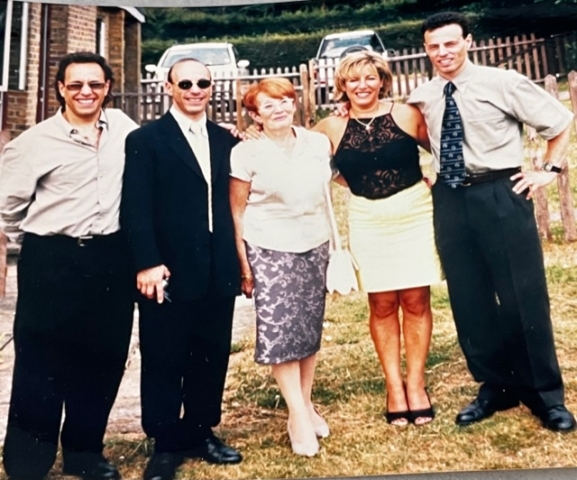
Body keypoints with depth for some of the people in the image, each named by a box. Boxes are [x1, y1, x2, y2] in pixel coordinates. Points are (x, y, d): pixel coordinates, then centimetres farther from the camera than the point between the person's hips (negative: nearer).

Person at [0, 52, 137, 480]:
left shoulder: (123, 127, 4)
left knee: (103, 359, 10)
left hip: (111, 259, 4)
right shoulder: (36, 141, -5)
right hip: (52, 262, -3)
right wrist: (35, 242, 8)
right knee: (42, 363, 4)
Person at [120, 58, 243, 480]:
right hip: (169, 272, -4)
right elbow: (136, 208, -7)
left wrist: (240, 259, 7)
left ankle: (200, 433, 31)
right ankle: (166, 444, 23)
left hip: (219, 272, 4)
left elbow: (233, 202, 12)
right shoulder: (146, 139, 0)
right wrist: (148, 263, -16)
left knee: (212, 358, 13)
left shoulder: (227, 141, 13)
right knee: (163, 361, 7)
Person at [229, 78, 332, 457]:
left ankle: (307, 402, 26)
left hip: (315, 245, 4)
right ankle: (298, 415, 9)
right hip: (269, 249, -3)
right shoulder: (246, 153, -8)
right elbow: (237, 211, -4)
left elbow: (337, 179, 17)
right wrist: (242, 262, -7)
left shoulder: (319, 142, 2)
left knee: (311, 326, 10)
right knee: (279, 329, -4)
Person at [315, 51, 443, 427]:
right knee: (383, 304, 6)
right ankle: (394, 385, 18)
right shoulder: (333, 127, -2)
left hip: (414, 212, 0)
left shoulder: (406, 114, -4)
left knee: (416, 300, 4)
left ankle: (415, 384, 17)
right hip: (368, 220, 1)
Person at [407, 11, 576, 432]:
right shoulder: (422, 99, 7)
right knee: (469, 300, 9)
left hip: (501, 194, -4)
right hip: (450, 200, 4)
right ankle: (496, 387, 26)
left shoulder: (502, 83, -4)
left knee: (524, 295, 3)